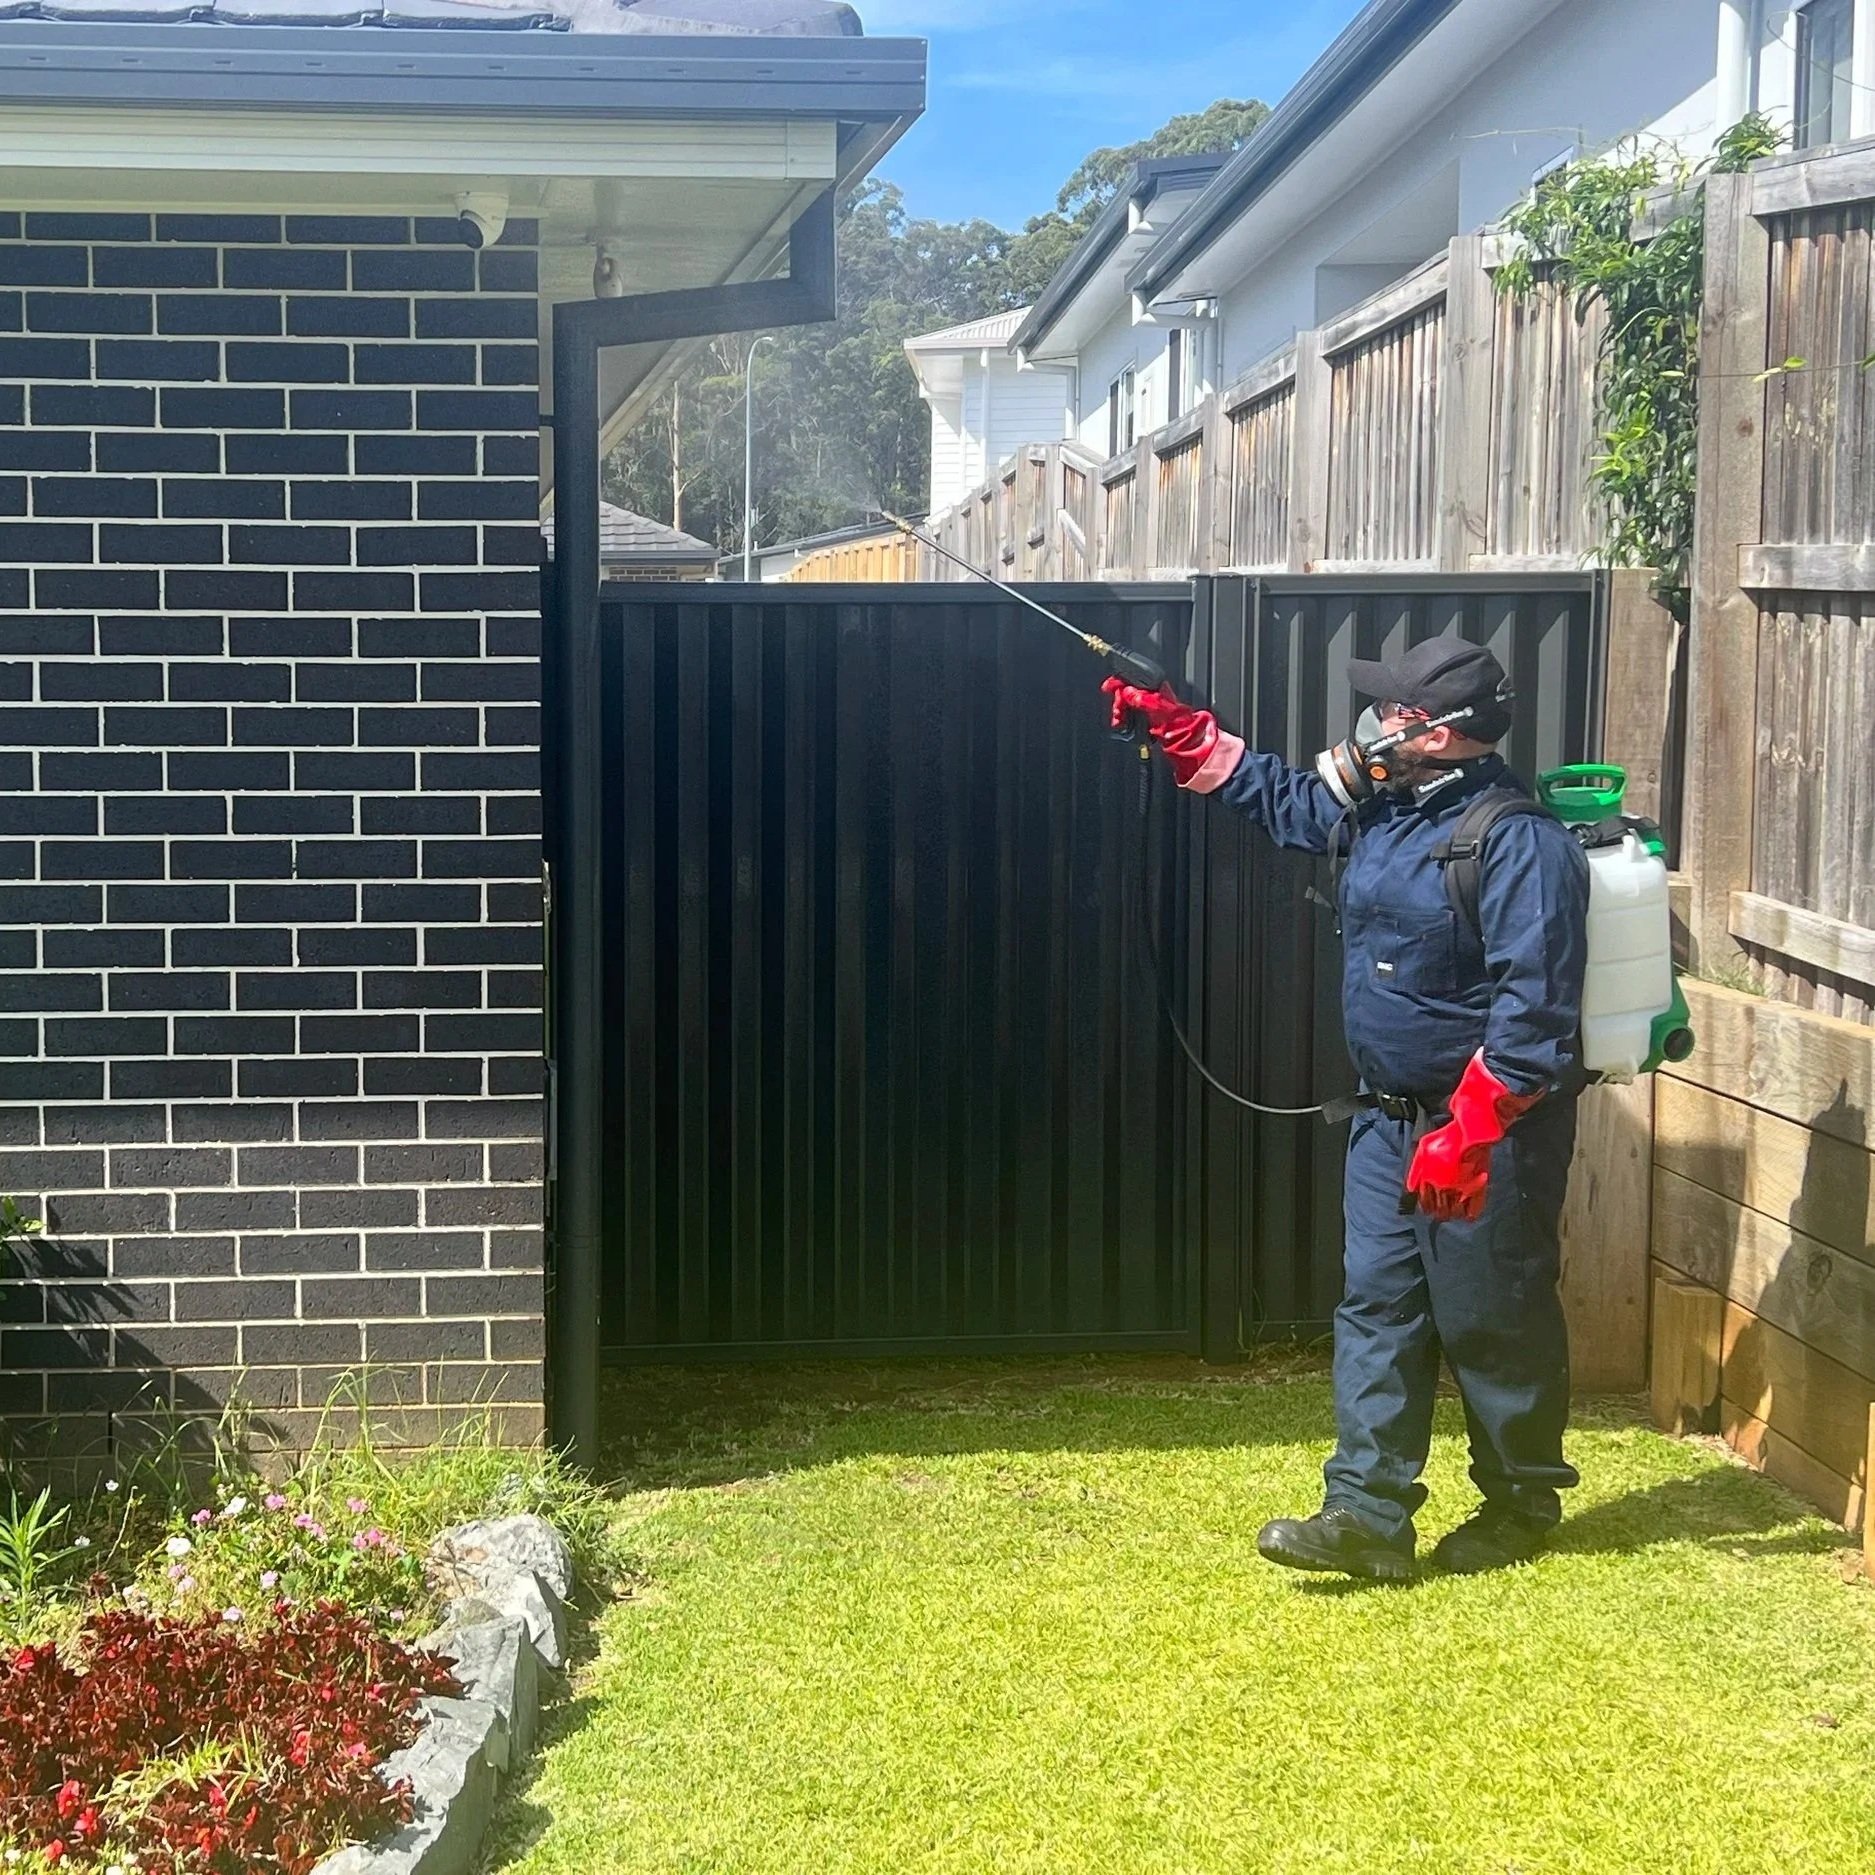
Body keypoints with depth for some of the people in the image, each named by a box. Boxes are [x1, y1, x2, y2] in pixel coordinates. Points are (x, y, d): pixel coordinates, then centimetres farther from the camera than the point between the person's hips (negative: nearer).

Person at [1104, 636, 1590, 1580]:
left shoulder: (1520, 840, -20)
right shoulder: (1379, 812, 8)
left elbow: (1534, 1007, -25)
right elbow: (1278, 793, 25)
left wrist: (1467, 1134, -27)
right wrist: (1173, 726, 18)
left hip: (1487, 1129, -8)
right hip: (1389, 1118, 9)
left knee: (1493, 1321, 5)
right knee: (1376, 1308, 5)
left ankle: (1522, 1503, 24)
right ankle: (1367, 1515, 7)